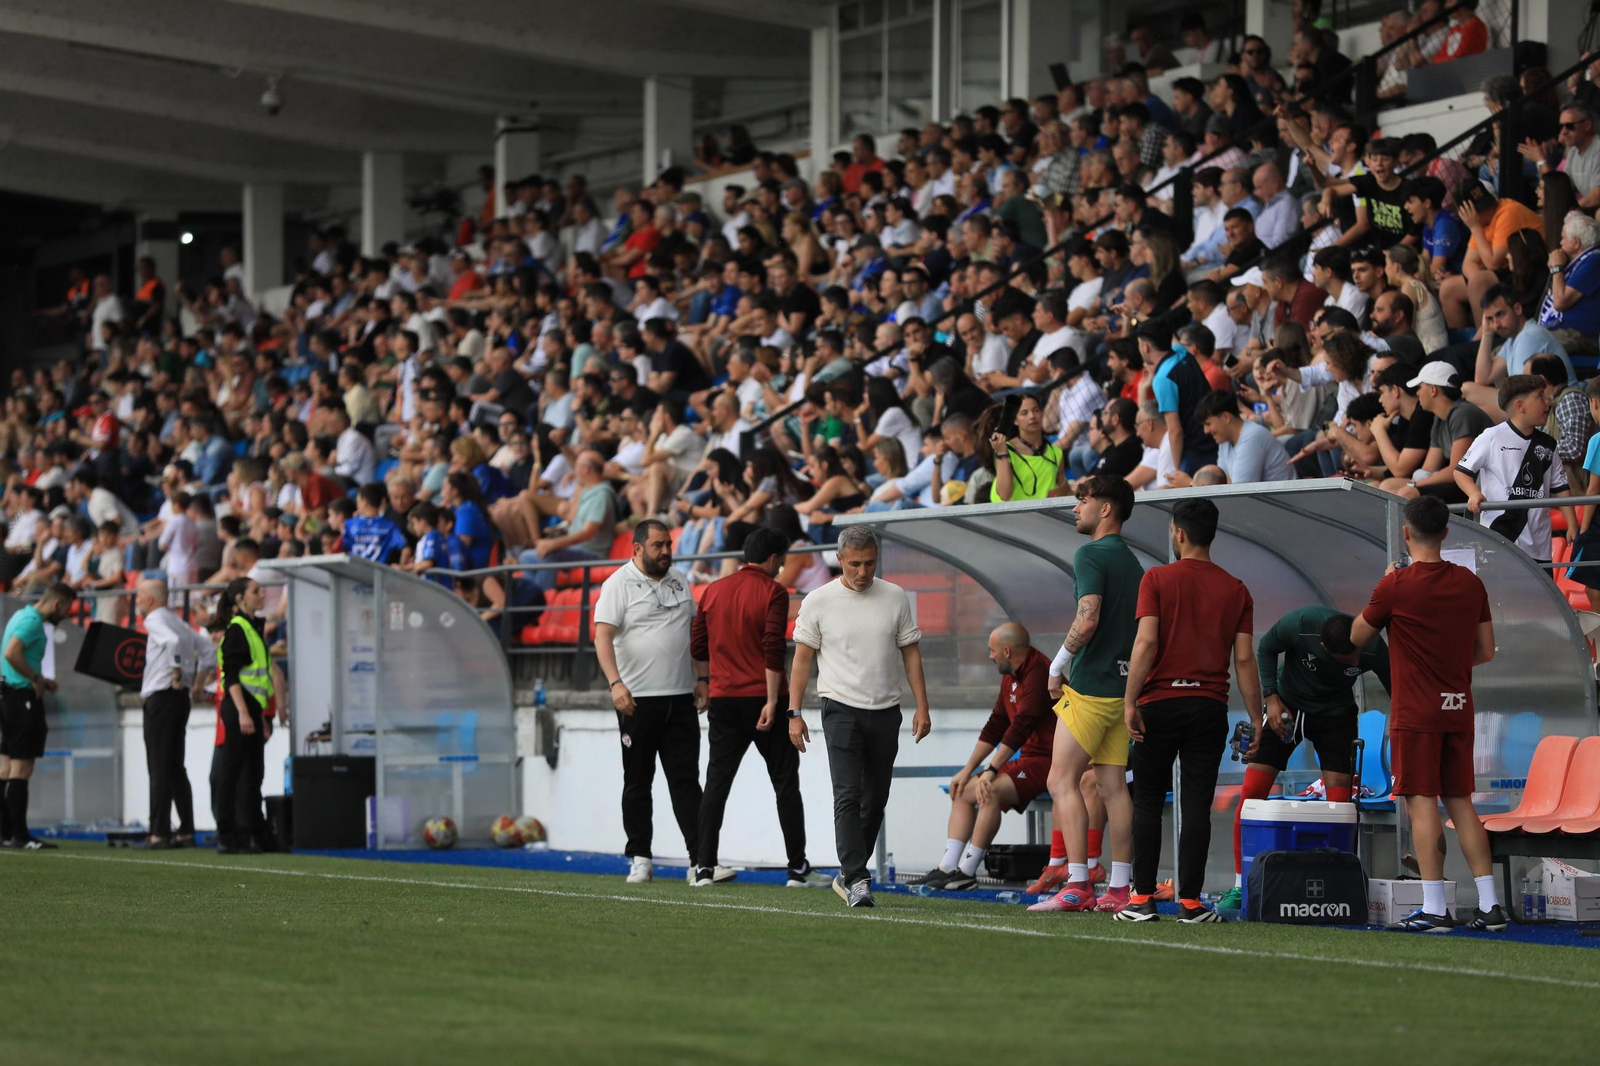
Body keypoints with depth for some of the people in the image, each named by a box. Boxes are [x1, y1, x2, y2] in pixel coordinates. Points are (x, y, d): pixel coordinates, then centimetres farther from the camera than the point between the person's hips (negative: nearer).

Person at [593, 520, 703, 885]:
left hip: (680, 697, 4)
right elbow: (602, 637, -13)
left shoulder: (679, 581, 13)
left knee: (686, 779, 1)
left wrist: (701, 678, 14)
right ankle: (640, 858, 9)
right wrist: (615, 683, -25)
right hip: (637, 700, -4)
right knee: (638, 781, 3)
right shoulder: (619, 584, -5)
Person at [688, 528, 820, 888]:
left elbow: (698, 649, 11)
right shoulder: (772, 592, -7)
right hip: (762, 699, -4)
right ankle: (798, 868, 6)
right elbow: (773, 649, -16)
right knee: (786, 784, 5)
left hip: (723, 700, 4)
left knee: (716, 783, 5)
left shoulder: (713, 591, 8)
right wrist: (772, 702, -17)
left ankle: (705, 867, -1)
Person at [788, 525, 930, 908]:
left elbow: (911, 653, 10)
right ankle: (856, 880, -19)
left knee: (875, 801, 8)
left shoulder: (895, 598, 6)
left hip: (886, 711, 3)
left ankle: (848, 875, 21)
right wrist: (794, 713, -2)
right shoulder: (818, 602, -1)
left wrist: (922, 706, 4)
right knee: (848, 796, -15)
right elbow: (802, 658, 3)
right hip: (842, 708, -3)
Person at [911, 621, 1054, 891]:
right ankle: (948, 867, -5)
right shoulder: (1010, 678, 14)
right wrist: (968, 770, 12)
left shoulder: (1038, 674, -18)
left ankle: (967, 872, -22)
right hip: (1026, 759, 11)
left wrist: (991, 771, -25)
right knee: (963, 791, 5)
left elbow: (1021, 727, -24)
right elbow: (995, 726, 18)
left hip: (1047, 760, -11)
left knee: (990, 793, -29)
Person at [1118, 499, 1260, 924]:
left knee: (1148, 802, 6)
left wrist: (1130, 702, -12)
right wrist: (1256, 719, 6)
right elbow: (1244, 659, 2)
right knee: (1196, 805, 3)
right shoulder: (1235, 590, 6)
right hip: (1210, 708, 2)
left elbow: (1146, 642, -13)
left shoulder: (1157, 579, -2)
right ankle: (1189, 900, -1)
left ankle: (1143, 896, 2)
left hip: (1160, 702, -2)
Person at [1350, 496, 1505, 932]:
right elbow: (1486, 650, 10)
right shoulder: (1470, 583, 4)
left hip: (1416, 713, -5)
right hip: (1458, 711, 5)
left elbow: (1356, 637, 4)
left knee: (1422, 803, -5)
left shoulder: (1396, 586, -11)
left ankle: (1434, 909, -10)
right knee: (1460, 803, 11)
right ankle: (1490, 905, 7)